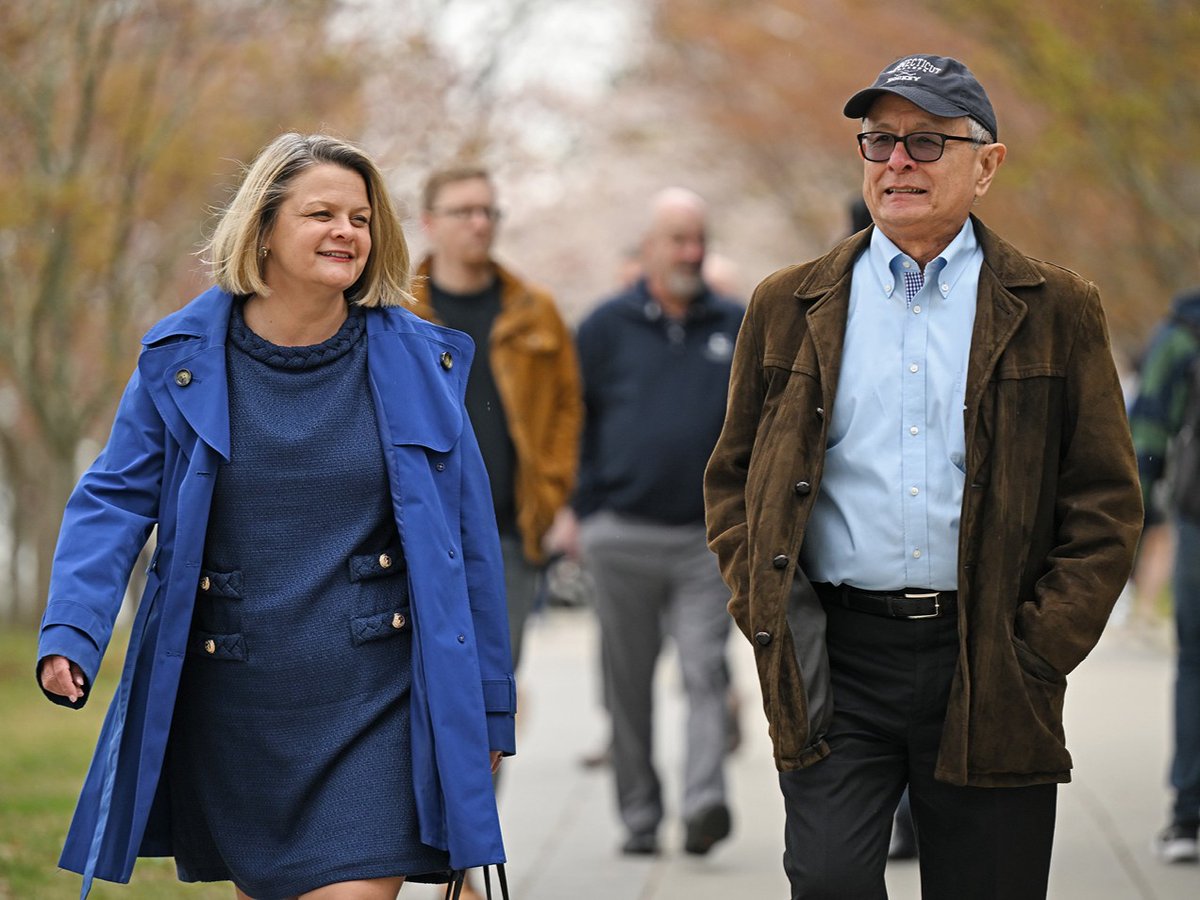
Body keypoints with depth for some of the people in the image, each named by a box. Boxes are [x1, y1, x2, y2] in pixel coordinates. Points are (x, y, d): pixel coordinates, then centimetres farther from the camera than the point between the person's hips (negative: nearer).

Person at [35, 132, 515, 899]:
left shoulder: (418, 362, 1)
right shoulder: (181, 360, 1)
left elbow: (469, 534, 5)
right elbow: (114, 500, 0)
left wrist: (488, 702, 7)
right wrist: (69, 633, -17)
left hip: (373, 703, -1)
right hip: (230, 706, 2)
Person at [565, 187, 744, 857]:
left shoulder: (739, 328, 8)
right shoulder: (608, 327, 5)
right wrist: (586, 511, 2)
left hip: (709, 537, 0)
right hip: (625, 537, 0)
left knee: (707, 670, -12)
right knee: (630, 687, 6)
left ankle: (705, 801, -19)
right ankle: (640, 819, 14)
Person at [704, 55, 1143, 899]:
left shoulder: (1056, 311, 5)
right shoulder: (790, 306, 10)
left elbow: (1106, 503, 4)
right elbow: (733, 476, 14)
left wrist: (1040, 651, -5)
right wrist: (766, 611, 0)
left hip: (989, 669, -1)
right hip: (834, 656, 1)